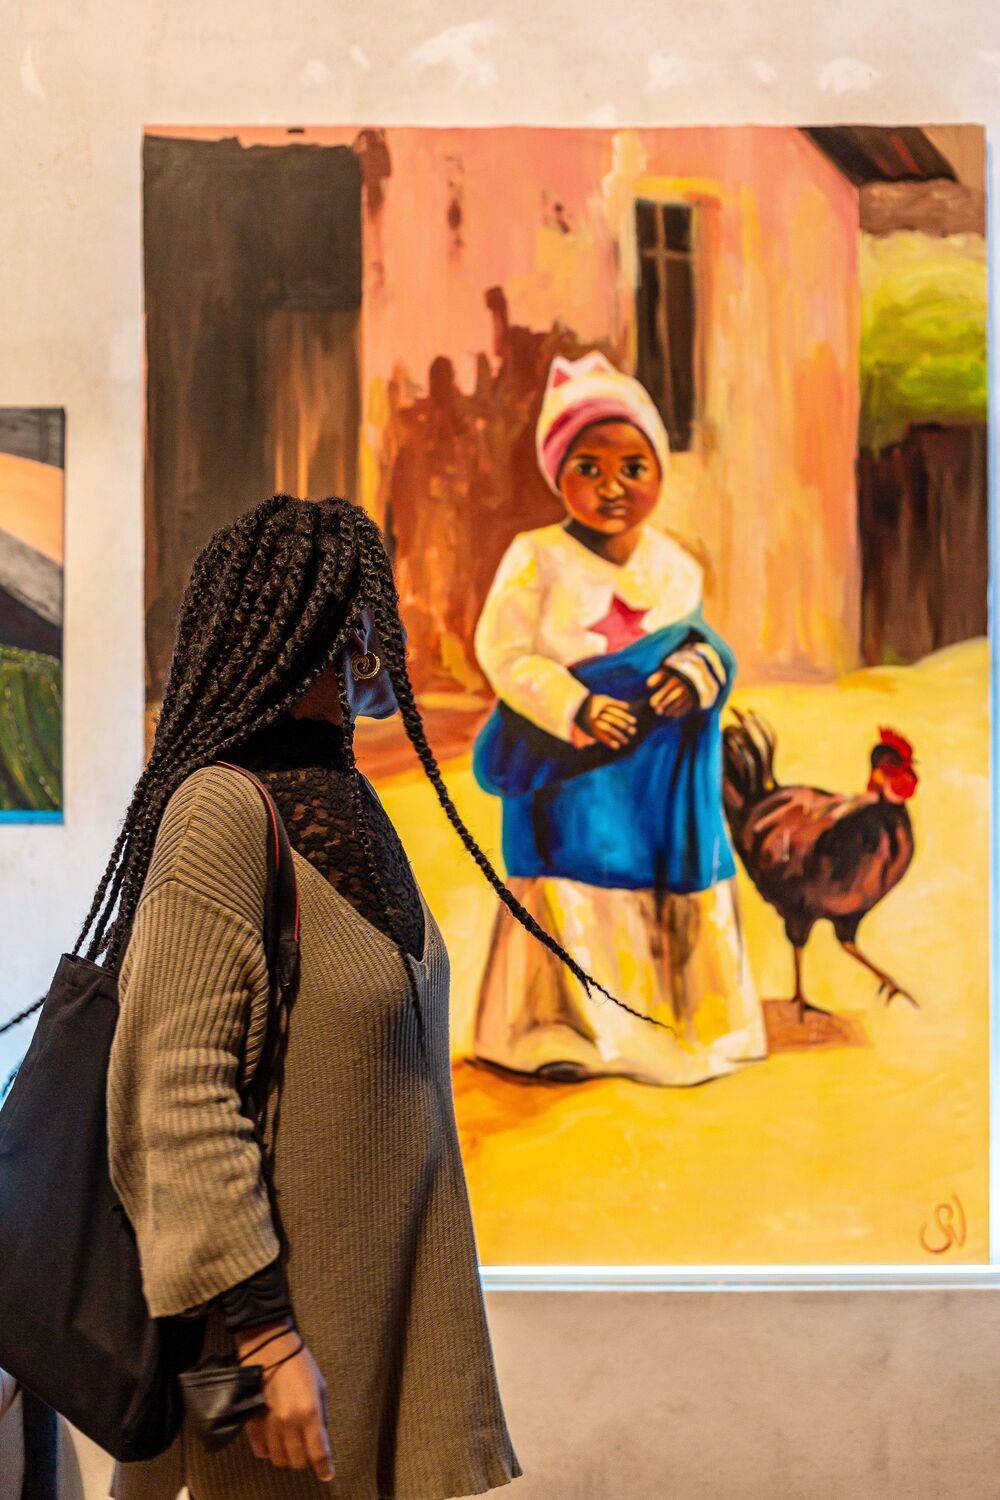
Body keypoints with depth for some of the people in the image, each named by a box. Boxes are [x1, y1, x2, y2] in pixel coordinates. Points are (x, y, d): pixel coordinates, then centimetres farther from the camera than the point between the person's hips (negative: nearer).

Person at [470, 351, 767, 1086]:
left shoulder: (675, 564, 5)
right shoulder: (537, 559, -9)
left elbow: (696, 637, 13)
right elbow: (502, 649, -12)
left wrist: (696, 671, -12)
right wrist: (574, 710, -22)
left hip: (663, 765, 5)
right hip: (570, 758, -4)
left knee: (683, 881, 9)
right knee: (573, 886, -1)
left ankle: (686, 1020, 23)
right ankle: (563, 1028, 10)